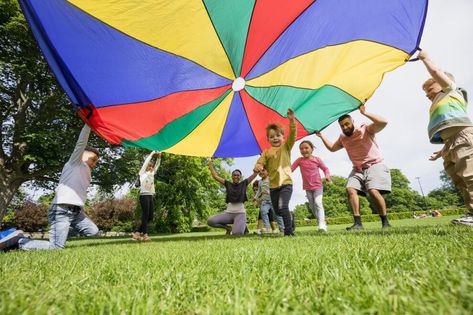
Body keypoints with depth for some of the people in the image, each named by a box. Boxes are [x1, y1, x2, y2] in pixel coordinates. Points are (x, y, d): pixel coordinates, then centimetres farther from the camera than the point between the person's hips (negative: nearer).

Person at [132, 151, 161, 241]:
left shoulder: (152, 174, 19)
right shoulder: (142, 173, 3)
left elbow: (157, 165, 16)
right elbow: (146, 161, -3)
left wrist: (158, 157, 3)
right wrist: (152, 153, 2)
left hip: (151, 196, 7)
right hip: (144, 196, -7)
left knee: (150, 216, 4)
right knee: (145, 215, -6)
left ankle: (136, 232, 13)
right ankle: (145, 235, -1)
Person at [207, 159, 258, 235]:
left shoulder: (244, 183, 6)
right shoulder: (228, 184, 8)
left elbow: (255, 174, 2)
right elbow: (215, 176, 6)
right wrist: (210, 164, 7)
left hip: (240, 213, -2)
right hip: (228, 213, 3)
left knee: (237, 233, -28)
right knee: (210, 221, -18)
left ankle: (243, 226, 11)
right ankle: (228, 227, 8)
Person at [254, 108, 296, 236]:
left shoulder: (286, 147, 2)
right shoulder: (266, 152, 6)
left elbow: (292, 136, -13)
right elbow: (259, 163, 0)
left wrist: (292, 121, -27)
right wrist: (257, 167, -25)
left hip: (286, 183, -4)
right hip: (273, 185, 4)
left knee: (282, 206, -21)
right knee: (277, 210, 15)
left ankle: (288, 231, -8)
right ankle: (289, 217, 45)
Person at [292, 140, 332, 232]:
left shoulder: (317, 159, -6)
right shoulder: (299, 160, -4)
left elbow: (325, 169, 4)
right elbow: (291, 168, -11)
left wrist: (327, 176, -14)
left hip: (318, 186, -3)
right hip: (307, 187, 3)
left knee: (318, 203, -21)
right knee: (312, 206, 11)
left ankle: (322, 225, -22)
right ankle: (322, 224, 27)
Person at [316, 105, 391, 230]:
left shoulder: (365, 129, -6)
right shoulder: (342, 138, 12)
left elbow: (383, 122, -22)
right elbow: (332, 148, 27)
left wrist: (364, 112, -24)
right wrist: (321, 136, 18)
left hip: (375, 165, -5)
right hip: (358, 169, 6)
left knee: (373, 191, -24)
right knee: (350, 189, -16)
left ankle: (385, 222, -6)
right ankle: (358, 223, -15)